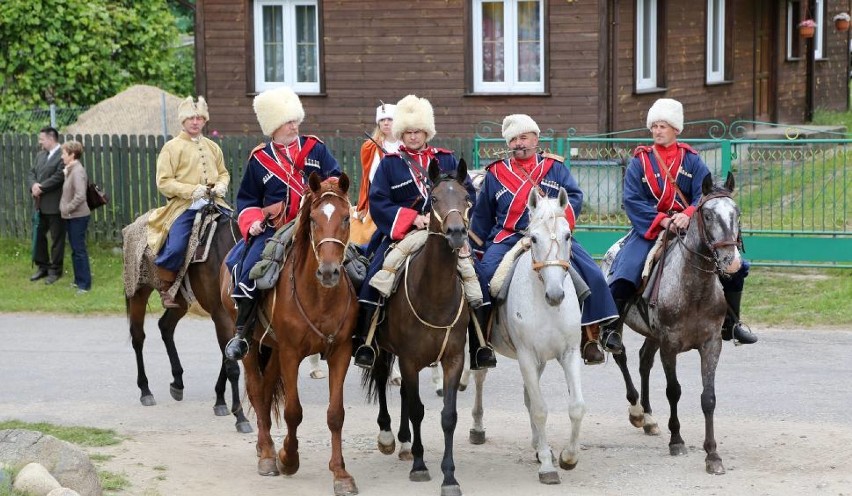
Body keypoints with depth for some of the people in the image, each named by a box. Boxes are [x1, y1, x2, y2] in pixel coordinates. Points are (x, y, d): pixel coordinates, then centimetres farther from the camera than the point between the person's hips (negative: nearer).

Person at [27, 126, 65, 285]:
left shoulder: (63, 156, -13)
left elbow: (58, 176, -21)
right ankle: (43, 267, 26)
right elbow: (31, 173, 11)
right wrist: (33, 185, -10)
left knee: (57, 238, 3)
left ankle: (55, 270, 13)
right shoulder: (40, 155, 14)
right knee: (39, 235, 13)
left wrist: (41, 188, -17)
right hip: (40, 204, 8)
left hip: (55, 205, -8)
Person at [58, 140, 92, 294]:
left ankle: (84, 283, 1)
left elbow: (80, 196, -25)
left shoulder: (77, 171, -18)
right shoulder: (70, 170, 10)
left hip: (78, 216, -9)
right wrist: (64, 208, 6)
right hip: (71, 217, 9)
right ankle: (79, 280, 24)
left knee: (79, 250, -4)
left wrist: (67, 208, -17)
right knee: (75, 250, 15)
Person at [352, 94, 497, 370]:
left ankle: (480, 346, -9)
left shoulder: (446, 160, 13)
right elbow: (377, 202, -1)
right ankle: (363, 342, -16)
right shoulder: (389, 163, 9)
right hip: (399, 234, -1)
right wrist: (412, 218, -14)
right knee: (374, 277, -22)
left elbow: (468, 194, 6)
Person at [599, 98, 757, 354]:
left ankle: (730, 324, 12)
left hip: (688, 227, 2)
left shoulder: (691, 160, 6)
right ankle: (610, 328, -13)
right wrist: (662, 220, -21)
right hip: (649, 228, -2)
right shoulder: (640, 161, 2)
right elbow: (632, 200, -8)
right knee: (625, 273, -25)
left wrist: (688, 215, -26)